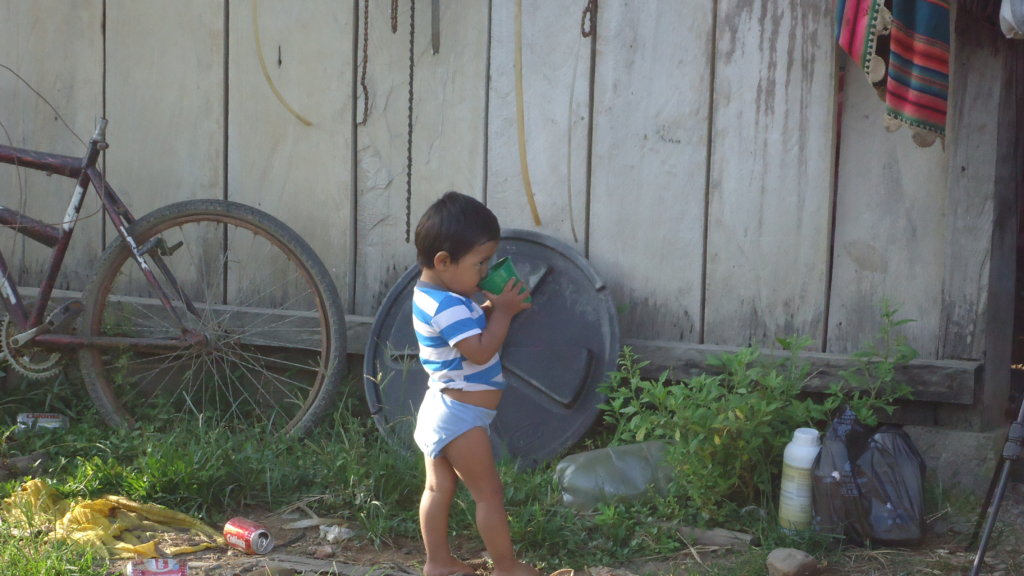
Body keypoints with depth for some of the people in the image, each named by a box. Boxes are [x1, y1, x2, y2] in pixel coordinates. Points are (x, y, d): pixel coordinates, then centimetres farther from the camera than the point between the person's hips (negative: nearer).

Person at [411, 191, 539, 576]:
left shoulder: (431, 295, 7)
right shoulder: (448, 306, -25)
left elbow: (468, 327, 17)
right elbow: (480, 351, -29)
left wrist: (490, 309, 0)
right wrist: (502, 312, -18)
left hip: (442, 411, 10)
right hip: (461, 417, -10)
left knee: (439, 488, 15)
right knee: (489, 494, 0)